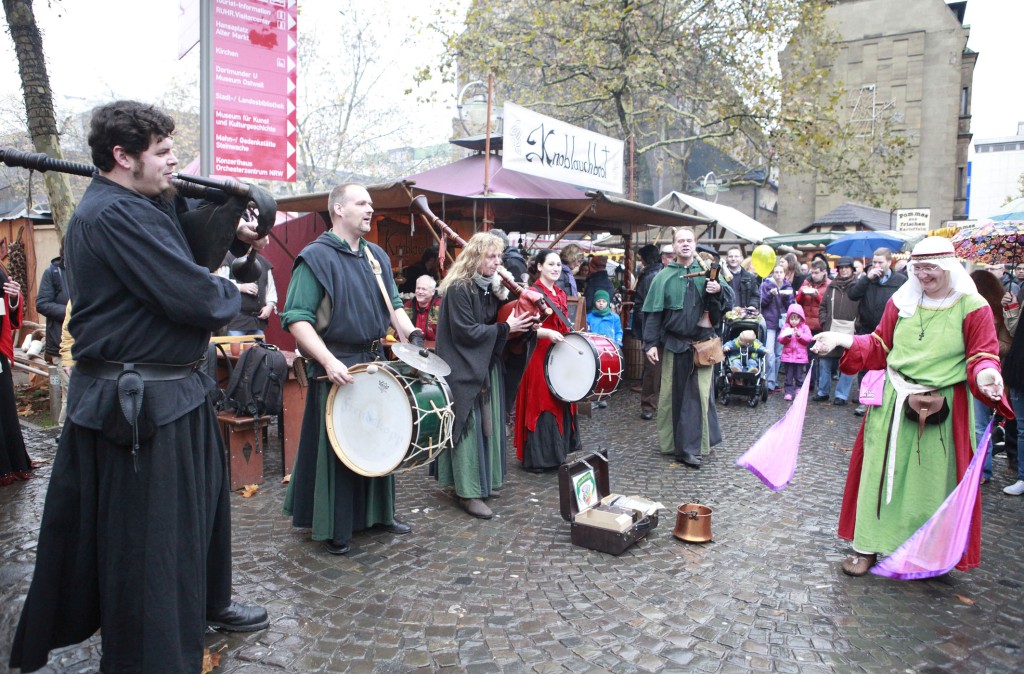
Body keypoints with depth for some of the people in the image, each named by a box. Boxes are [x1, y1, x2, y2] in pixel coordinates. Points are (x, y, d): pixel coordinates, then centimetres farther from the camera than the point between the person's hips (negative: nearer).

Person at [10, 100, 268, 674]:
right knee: (149, 539, 2)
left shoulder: (147, 206, 11)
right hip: (139, 402, -11)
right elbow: (195, 298, -27)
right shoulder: (113, 213, -21)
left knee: (201, 500, 26)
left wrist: (230, 213, 4)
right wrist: (233, 293, -6)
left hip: (176, 390, 11)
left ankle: (207, 603, 47)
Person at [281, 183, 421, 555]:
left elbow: (393, 305, 18)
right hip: (336, 367, -7)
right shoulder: (316, 257, -11)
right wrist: (328, 361, -28)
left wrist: (410, 336, 0)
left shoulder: (377, 256, 11)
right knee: (336, 445, 3)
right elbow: (296, 318, -17)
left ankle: (377, 512, 34)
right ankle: (332, 528, 19)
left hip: (375, 361, 7)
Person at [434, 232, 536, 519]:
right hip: (465, 369, -8)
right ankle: (468, 491, 2)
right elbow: (465, 331, -20)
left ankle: (485, 480, 24)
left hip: (488, 366, 8)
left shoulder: (491, 285, 9)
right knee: (470, 426, -5)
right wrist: (505, 328, -16)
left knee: (488, 424, 12)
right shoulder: (458, 288, -16)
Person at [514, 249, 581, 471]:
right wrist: (548, 333, -29)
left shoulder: (560, 293, 14)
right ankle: (537, 458, 5)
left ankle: (557, 451, 25)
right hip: (540, 355, -8)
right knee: (542, 404, -4)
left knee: (561, 402, 13)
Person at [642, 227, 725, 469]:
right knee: (674, 393, 8)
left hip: (702, 343, 0)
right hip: (675, 344, 0)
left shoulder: (706, 273, 6)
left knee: (699, 393, -2)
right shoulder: (664, 276, 3)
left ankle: (690, 447, 4)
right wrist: (650, 344, -6)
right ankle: (671, 442, 21)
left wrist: (718, 291, -18)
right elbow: (653, 312, 0)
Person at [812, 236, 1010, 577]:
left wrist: (985, 374, -28)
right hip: (894, 402, 3)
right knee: (882, 471, 5)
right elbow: (879, 346, 8)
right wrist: (843, 341, -6)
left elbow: (982, 356, -6)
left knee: (932, 480, 7)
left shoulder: (973, 307, -5)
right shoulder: (901, 302, 4)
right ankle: (868, 546, 14)